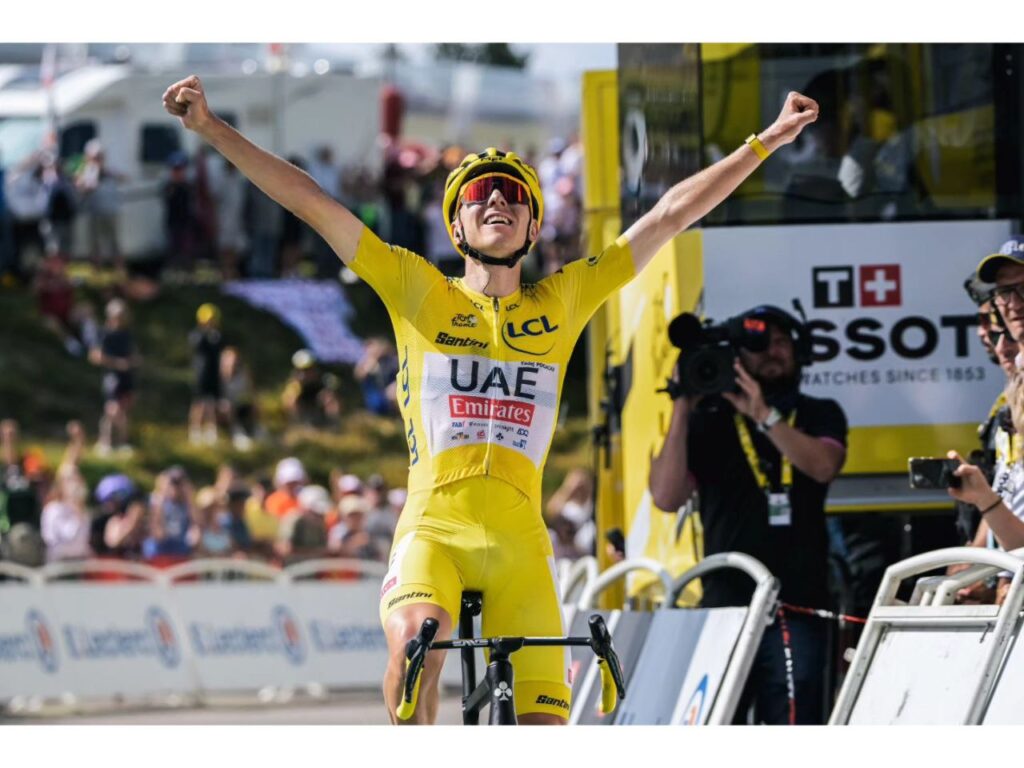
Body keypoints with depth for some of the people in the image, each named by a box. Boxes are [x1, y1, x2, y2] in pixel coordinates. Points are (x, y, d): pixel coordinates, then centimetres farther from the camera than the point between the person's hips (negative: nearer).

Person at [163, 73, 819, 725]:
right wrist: (210, 127, 2)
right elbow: (310, 202, 7)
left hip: (519, 543, 2)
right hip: (432, 528, -2)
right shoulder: (419, 292, 12)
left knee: (543, 731, -6)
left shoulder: (562, 303, 15)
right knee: (415, 647, -33)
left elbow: (672, 213, 17)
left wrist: (767, 141, 18)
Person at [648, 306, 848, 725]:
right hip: (725, 603, 1)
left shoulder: (820, 416, 14)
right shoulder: (709, 422, 11)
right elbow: (667, 496, -1)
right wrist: (682, 411, -5)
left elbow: (823, 466, -9)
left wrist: (765, 416, -19)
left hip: (795, 607, -1)